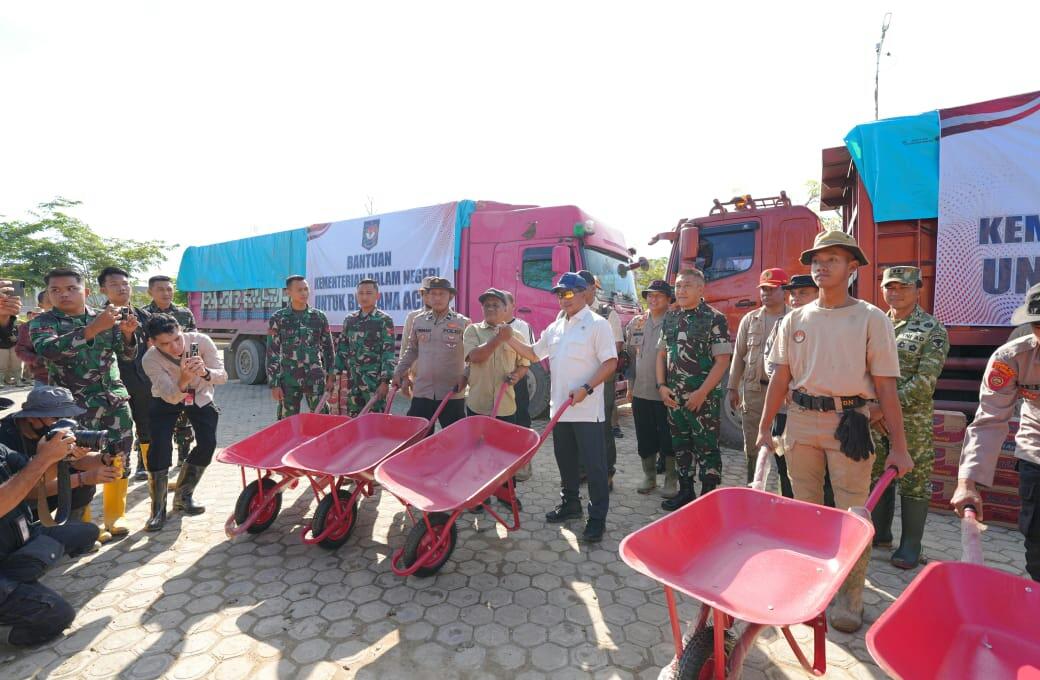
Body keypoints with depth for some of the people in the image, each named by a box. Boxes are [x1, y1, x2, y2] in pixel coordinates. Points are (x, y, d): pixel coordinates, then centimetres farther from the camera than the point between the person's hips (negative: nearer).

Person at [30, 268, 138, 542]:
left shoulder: (105, 317, 7)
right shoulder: (43, 322, 0)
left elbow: (128, 355, 7)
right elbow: (48, 349, -22)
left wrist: (127, 333, -14)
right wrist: (93, 329, -31)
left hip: (115, 399, 3)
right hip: (74, 405, -3)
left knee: (120, 458, 7)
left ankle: (115, 515, 22)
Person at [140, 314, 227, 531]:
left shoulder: (200, 341, -32)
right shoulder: (150, 359, -31)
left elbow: (222, 376, -31)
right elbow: (171, 397, -33)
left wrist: (205, 373, -54)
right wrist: (183, 380, -55)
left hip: (200, 396, 1)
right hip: (166, 399, -1)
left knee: (207, 443, -12)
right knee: (160, 446, -19)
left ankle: (183, 496, 11)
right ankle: (158, 509, -3)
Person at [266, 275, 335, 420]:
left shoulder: (319, 317, 5)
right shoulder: (278, 319, 0)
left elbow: (328, 348, 10)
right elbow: (272, 354, 0)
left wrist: (330, 376, 5)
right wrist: (274, 384, -4)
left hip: (316, 379, 1)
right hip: (289, 381, -1)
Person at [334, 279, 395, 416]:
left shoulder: (384, 320, -5)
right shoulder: (349, 319, 10)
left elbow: (388, 353, -9)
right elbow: (341, 349, 15)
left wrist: (385, 381, -14)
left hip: (374, 380, -5)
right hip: (353, 380, 5)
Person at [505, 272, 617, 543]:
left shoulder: (597, 324, -7)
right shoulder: (555, 328, 14)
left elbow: (611, 363, -13)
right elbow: (533, 353, 23)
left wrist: (586, 388, -22)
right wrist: (509, 339, 10)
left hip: (588, 410, -7)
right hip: (559, 408, 7)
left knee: (594, 465, 0)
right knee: (566, 461, 18)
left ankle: (597, 518, 11)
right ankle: (570, 504, 35)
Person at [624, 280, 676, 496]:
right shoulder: (635, 324, 9)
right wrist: (630, 386, 10)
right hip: (640, 392, 4)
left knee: (668, 438, 5)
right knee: (645, 438, 13)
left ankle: (671, 481, 20)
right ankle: (649, 477, 28)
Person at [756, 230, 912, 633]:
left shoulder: (870, 318, -3)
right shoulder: (795, 319, 7)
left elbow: (885, 386, -5)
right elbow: (781, 377, 8)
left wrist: (898, 446, -6)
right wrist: (765, 428, 6)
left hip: (849, 423, -3)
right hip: (800, 420, 3)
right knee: (805, 509, 14)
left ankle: (849, 600, 19)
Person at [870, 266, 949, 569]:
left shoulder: (933, 330, -4)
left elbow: (925, 381, -14)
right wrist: (871, 408, -5)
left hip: (913, 420, -4)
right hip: (874, 418, 4)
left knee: (913, 482, 5)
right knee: (877, 477, 14)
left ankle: (910, 547, 19)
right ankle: (880, 533, 31)